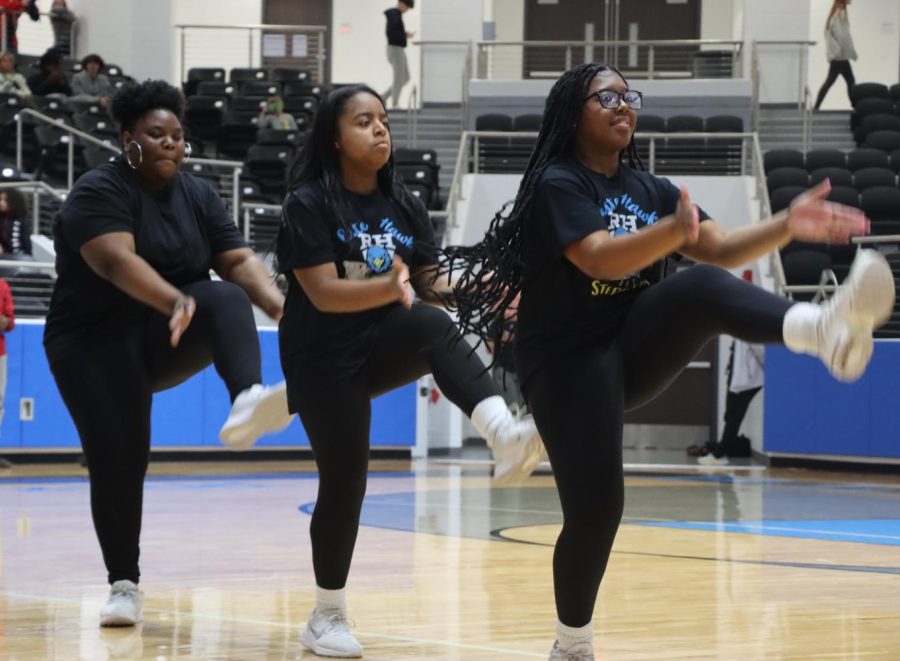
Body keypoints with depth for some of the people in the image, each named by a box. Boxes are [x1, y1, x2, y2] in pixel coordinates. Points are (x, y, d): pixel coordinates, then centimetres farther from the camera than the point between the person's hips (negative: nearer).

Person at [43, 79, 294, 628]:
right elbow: (116, 260, -32)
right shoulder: (99, 193, -14)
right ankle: (125, 585, 4)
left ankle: (248, 402, -53)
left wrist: (281, 307, -26)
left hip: (169, 339, 4)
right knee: (118, 462, -11)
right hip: (95, 346, -4)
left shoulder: (198, 196, 4)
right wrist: (175, 301, -48)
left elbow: (239, 262, -6)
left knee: (227, 300, -26)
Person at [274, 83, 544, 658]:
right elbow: (323, 293, -21)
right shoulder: (309, 205, -12)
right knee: (345, 480, -4)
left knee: (431, 323, -30)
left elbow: (431, 282, 4)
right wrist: (391, 286, -38)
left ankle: (505, 434, -50)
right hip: (324, 358, -4)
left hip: (386, 345, 4)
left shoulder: (404, 206, 5)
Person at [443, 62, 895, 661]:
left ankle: (825, 327, -58)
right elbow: (599, 258, -26)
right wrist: (673, 230, -43)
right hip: (569, 362, -4)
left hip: (636, 349, 4)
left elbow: (720, 250, 1)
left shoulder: (649, 189, 12)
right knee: (595, 508, -12)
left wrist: (787, 225, -17)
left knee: (702, 287, -27)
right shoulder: (558, 184, -8)